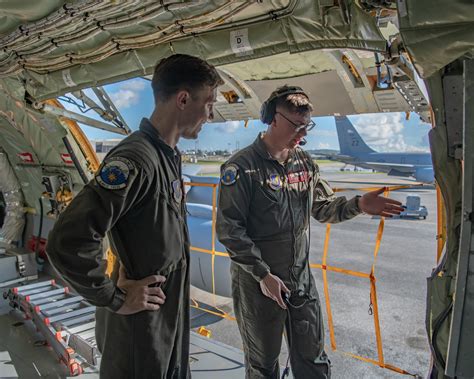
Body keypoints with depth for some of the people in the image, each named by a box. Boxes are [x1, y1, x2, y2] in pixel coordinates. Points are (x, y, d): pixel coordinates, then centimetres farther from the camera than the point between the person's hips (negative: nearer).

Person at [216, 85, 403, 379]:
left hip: (302, 280, 5)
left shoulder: (305, 163, 3)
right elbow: (229, 230, -17)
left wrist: (358, 205, -10)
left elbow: (323, 208, 9)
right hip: (258, 283, -5)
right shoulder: (242, 167, -16)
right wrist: (263, 275, -17)